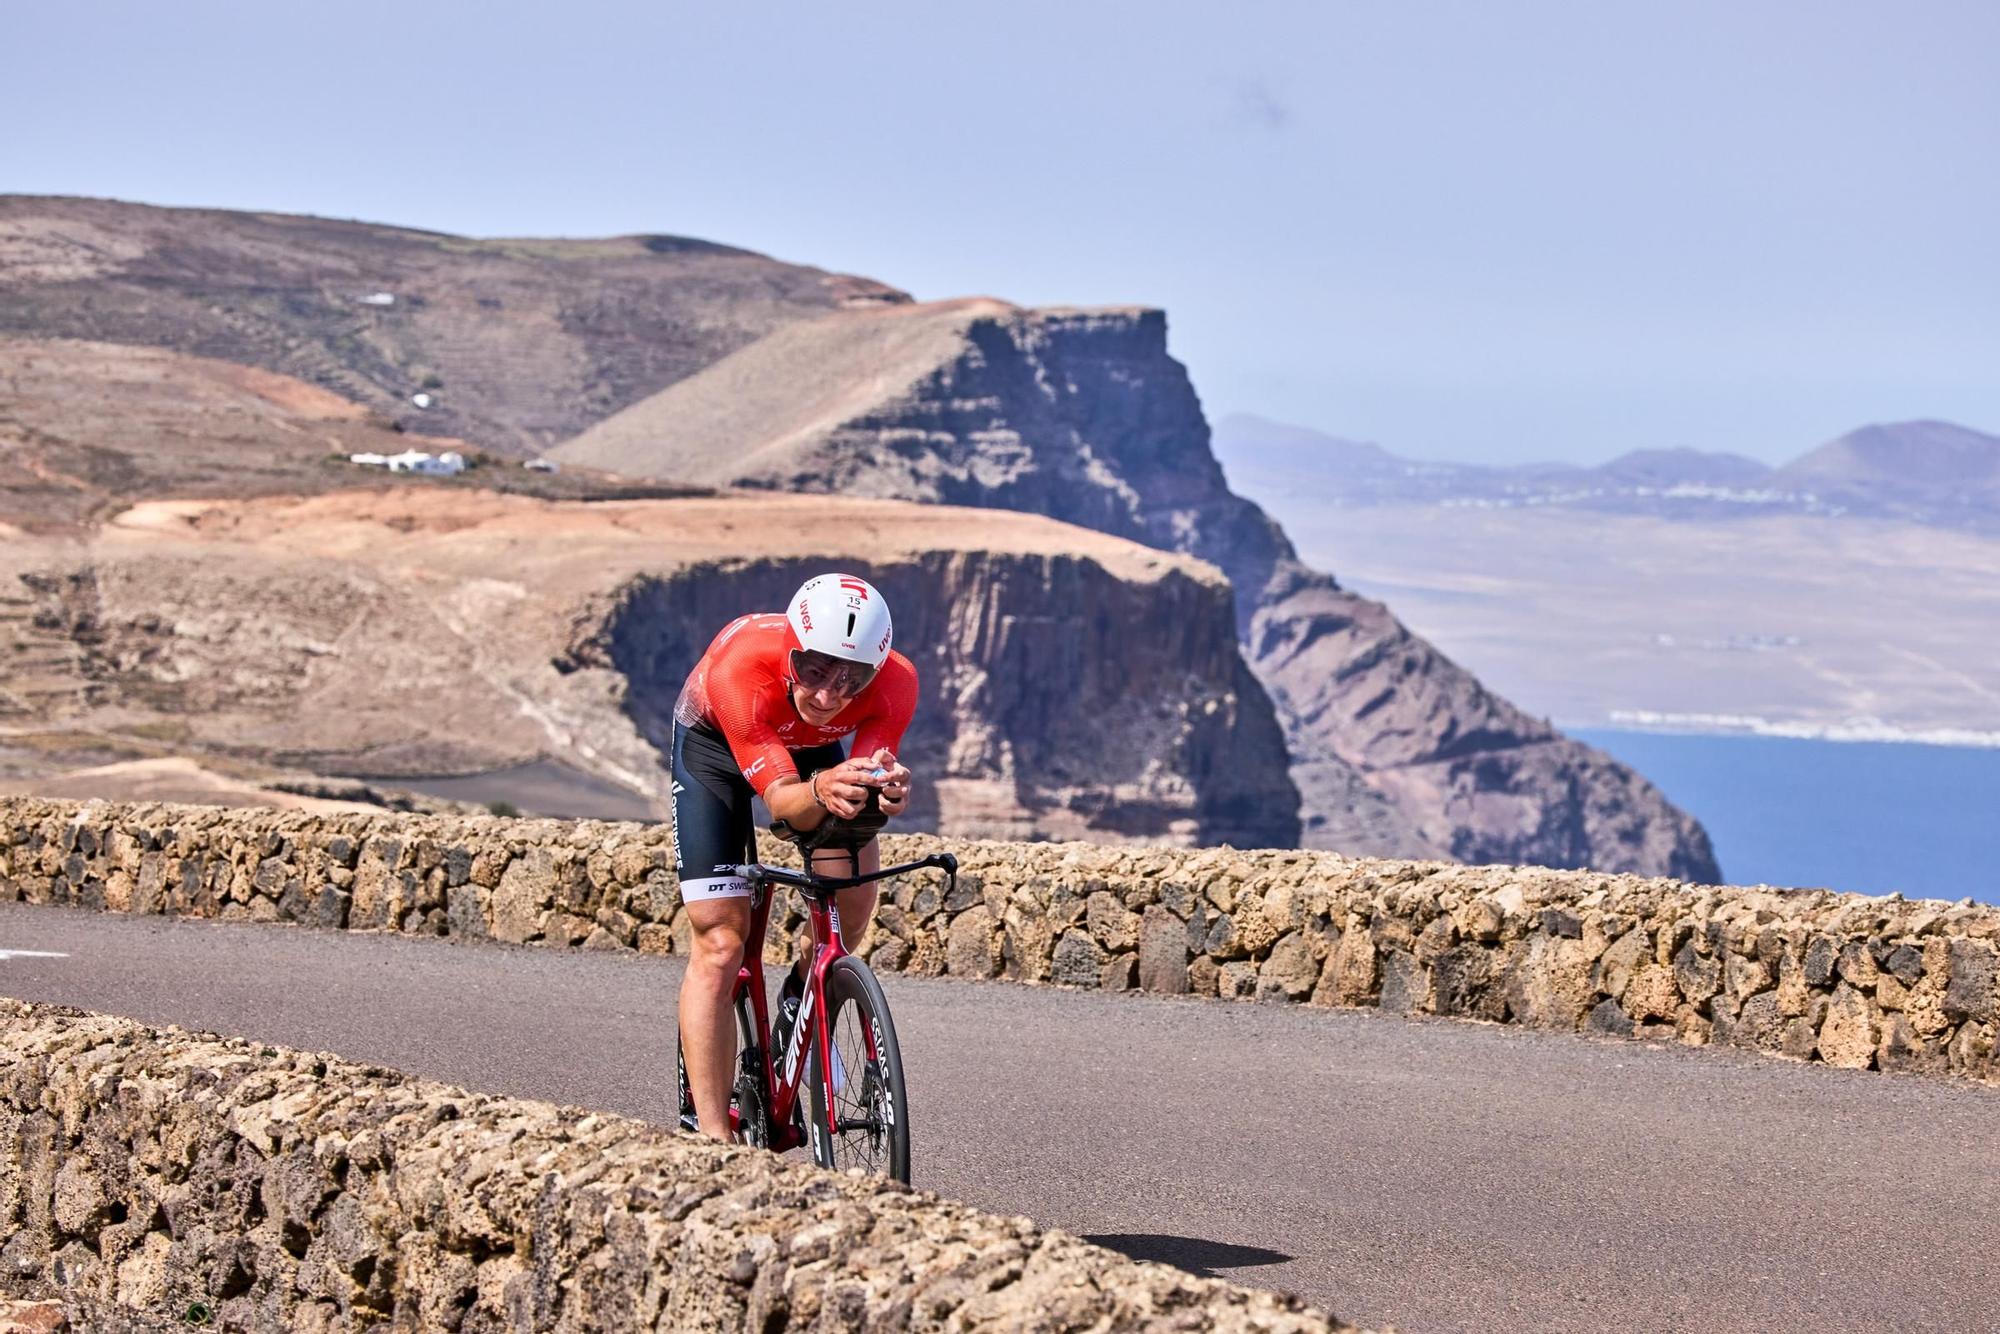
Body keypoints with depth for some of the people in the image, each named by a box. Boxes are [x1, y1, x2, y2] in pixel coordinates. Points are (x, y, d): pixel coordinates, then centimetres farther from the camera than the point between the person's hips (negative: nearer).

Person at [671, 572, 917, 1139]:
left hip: (814, 749, 3)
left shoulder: (894, 683, -34)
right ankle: (712, 1136, -12)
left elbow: (866, 781, -35)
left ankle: (802, 1008, 8)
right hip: (714, 743, -3)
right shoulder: (739, 668, -42)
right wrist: (821, 792, -66)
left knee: (853, 879, -23)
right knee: (720, 944, -13)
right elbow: (782, 800, -44)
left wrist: (886, 789, -59)